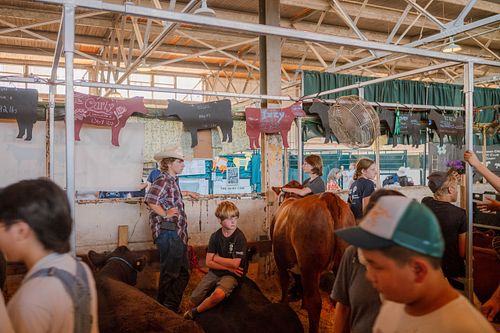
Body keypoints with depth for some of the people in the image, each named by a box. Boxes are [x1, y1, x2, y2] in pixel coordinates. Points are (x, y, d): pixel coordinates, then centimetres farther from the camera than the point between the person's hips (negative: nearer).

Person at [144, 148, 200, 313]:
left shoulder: (172, 180, 17)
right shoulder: (163, 180, -13)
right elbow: (150, 199, -31)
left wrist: (187, 193, 48)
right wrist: (165, 214, -22)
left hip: (177, 233, 10)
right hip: (168, 232, -10)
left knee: (183, 272, 16)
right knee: (170, 273, -3)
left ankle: (172, 309, 27)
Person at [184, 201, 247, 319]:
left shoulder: (240, 237, -12)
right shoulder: (215, 236, 0)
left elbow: (235, 263, -18)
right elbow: (208, 262, -4)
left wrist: (216, 258, -7)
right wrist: (228, 268, -15)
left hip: (231, 275, -4)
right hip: (214, 272, 4)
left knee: (218, 294, -34)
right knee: (193, 301, -4)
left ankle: (194, 312, -7)